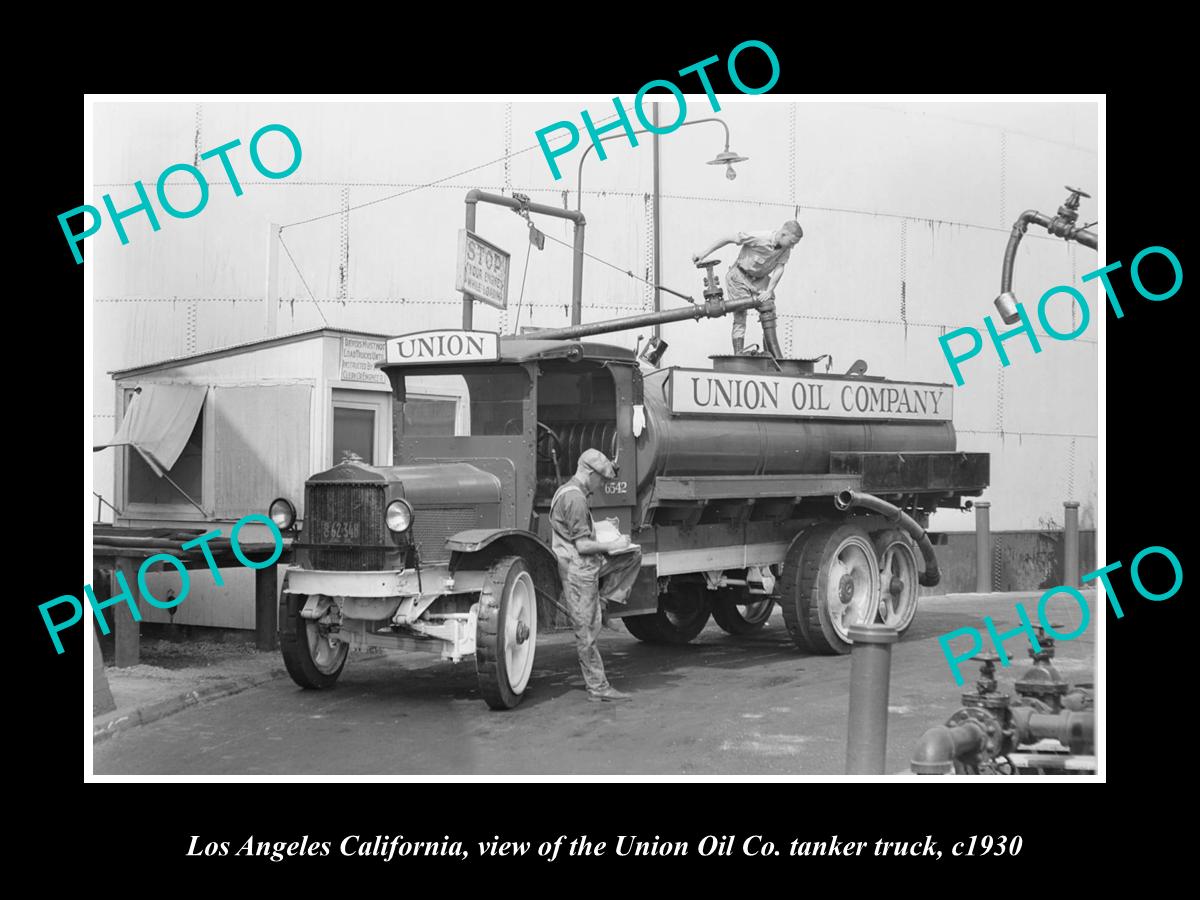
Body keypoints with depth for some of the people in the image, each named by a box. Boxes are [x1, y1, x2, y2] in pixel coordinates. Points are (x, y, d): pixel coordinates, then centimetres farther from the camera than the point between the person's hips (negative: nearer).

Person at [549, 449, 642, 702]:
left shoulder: (566, 491, 13)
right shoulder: (575, 498, -20)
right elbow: (582, 545, -22)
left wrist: (599, 527, 15)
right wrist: (612, 545, -11)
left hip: (587, 565, 10)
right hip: (578, 570, -10)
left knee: (633, 557, 14)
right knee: (587, 631, -3)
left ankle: (602, 598, 8)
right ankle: (597, 687, 3)